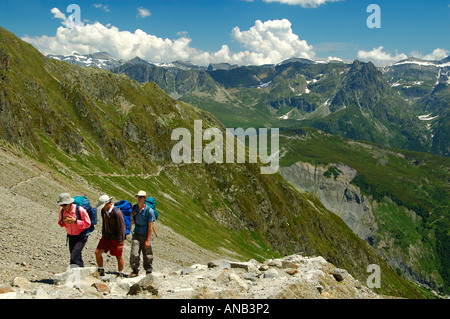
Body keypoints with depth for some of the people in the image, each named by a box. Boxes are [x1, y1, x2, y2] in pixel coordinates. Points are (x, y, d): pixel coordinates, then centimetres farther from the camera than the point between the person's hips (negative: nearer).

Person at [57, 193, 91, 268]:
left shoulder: (80, 210, -23)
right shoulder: (62, 210, -8)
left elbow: (88, 224, -16)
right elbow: (60, 223, 9)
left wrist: (75, 221, -28)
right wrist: (63, 221, -16)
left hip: (81, 236, -6)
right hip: (71, 236, 6)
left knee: (74, 256, -19)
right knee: (77, 256, 14)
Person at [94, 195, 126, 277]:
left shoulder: (117, 213, -24)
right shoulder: (104, 211, -2)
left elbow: (121, 228, -20)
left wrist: (120, 243, -18)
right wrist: (103, 235, 19)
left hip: (116, 238, -6)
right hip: (107, 236, 6)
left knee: (119, 257, 6)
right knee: (97, 252, -4)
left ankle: (120, 274, 26)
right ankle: (101, 271, 15)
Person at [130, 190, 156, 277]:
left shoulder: (149, 210, -13)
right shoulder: (134, 208, 2)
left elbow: (150, 226, -12)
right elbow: (132, 223, 13)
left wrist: (148, 240, -15)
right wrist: (133, 216, -10)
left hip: (146, 235, -3)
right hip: (136, 234, 3)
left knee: (147, 255, 5)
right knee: (134, 253, -8)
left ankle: (148, 271, 21)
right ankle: (135, 271, 6)